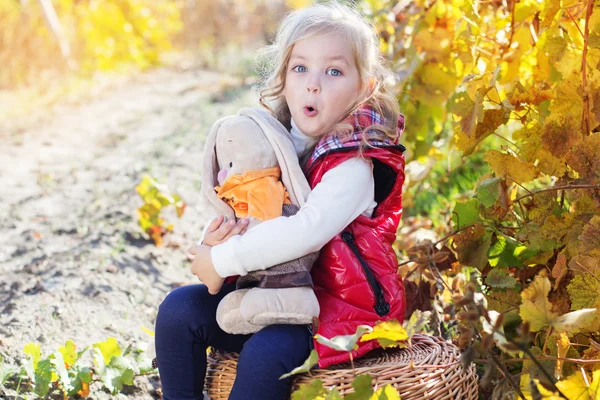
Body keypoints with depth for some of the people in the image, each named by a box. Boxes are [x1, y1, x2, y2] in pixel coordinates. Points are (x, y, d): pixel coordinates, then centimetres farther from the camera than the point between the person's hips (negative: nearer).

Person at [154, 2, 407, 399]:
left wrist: (221, 261, -26)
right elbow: (229, 212, 9)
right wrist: (214, 241, -16)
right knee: (179, 309, -4)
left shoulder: (354, 164, -18)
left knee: (265, 355, -30)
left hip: (338, 307, -7)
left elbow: (307, 230, -34)